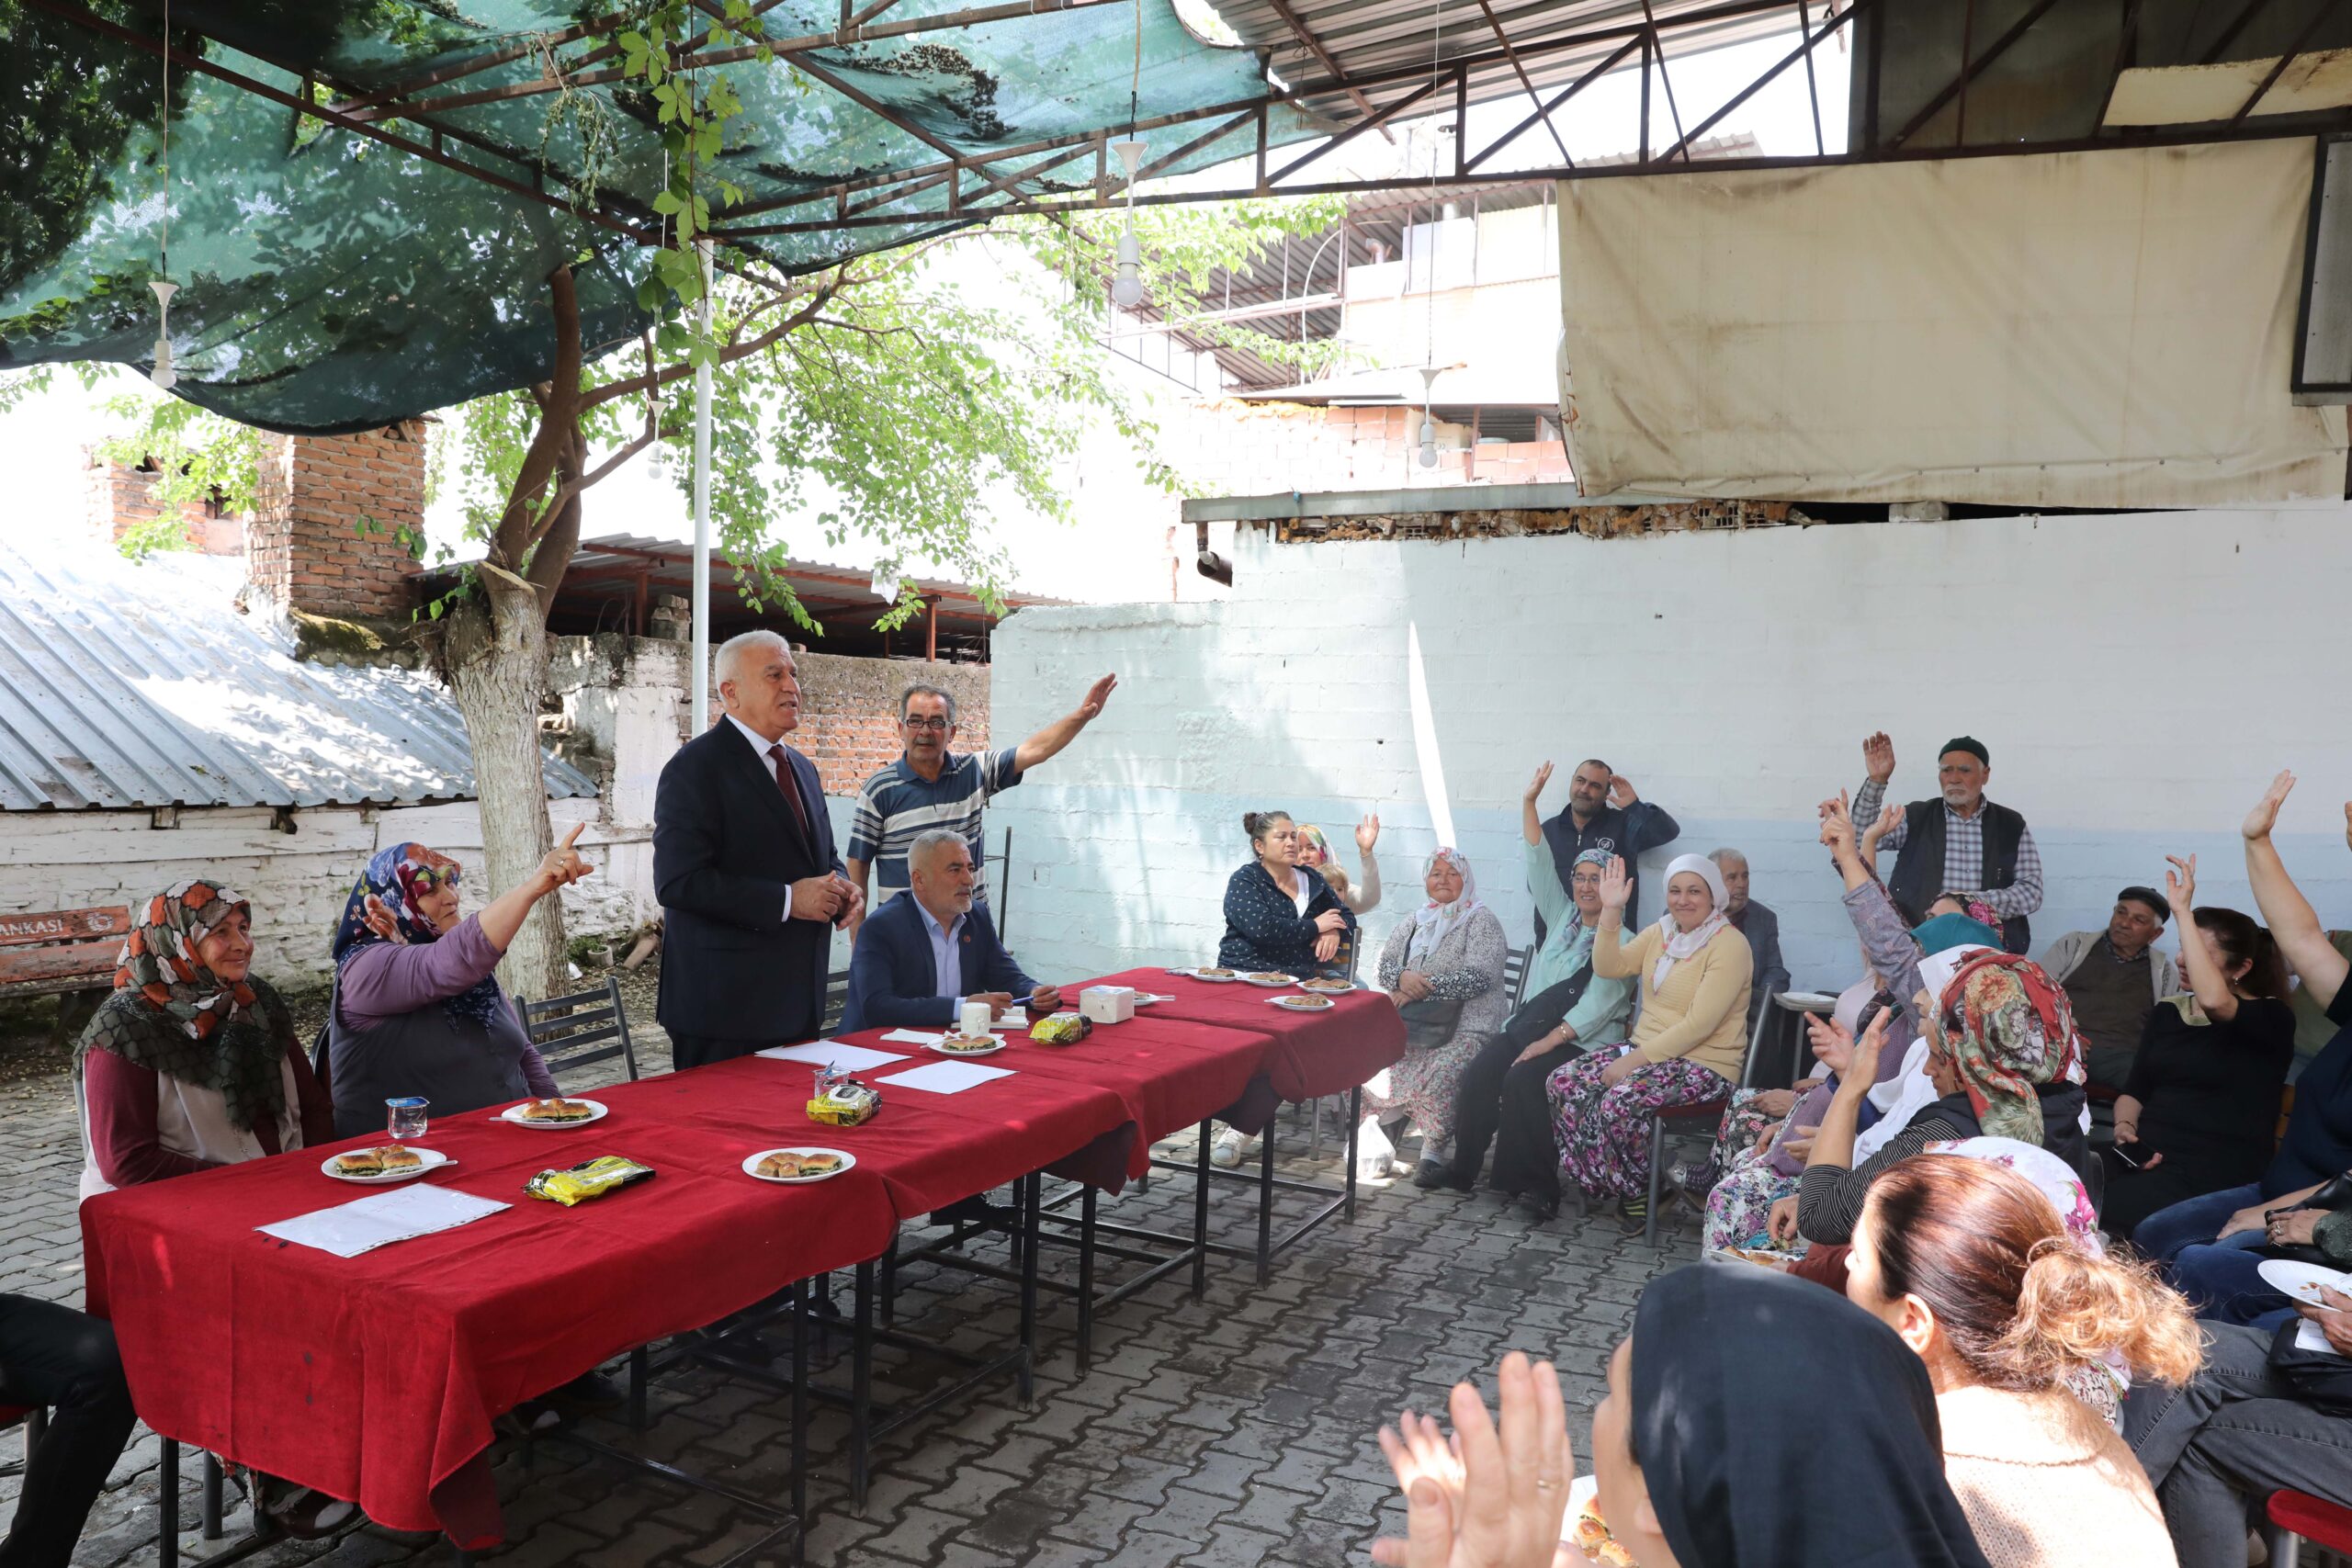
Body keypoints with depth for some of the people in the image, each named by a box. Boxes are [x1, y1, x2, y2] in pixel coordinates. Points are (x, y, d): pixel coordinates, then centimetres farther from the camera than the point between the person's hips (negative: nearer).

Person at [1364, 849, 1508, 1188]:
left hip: (1464, 1027, -5)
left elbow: (1479, 976, -12)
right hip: (1411, 1024, 5)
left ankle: (1436, 1151, -16)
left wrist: (1421, 988, -13)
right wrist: (1402, 978, -11)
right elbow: (1385, 963, 14)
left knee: (1441, 1071, -33)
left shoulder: (1481, 921, 2)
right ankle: (1383, 1128, -4)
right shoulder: (1414, 922, 21)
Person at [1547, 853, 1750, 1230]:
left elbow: (1699, 1025, -20)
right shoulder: (1661, 933, 12)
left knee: (1620, 1102, -31)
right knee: (1563, 1082, -10)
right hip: (1647, 1049, 8)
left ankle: (1636, 1191, -6)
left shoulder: (1729, 944, -12)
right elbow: (1609, 967, 2)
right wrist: (1611, 912, -11)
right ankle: (1597, 1178, 1)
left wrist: (1633, 1060, -21)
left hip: (1704, 1064, -8)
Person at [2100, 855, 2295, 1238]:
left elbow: (2213, 1002, -25)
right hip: (2144, 1157, 6)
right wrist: (2125, 1126, -4)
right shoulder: (2167, 1013, 20)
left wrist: (2182, 911, -21)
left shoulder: (2271, 1019, -1)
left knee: (2096, 1217, -32)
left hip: (2215, 1174, -6)